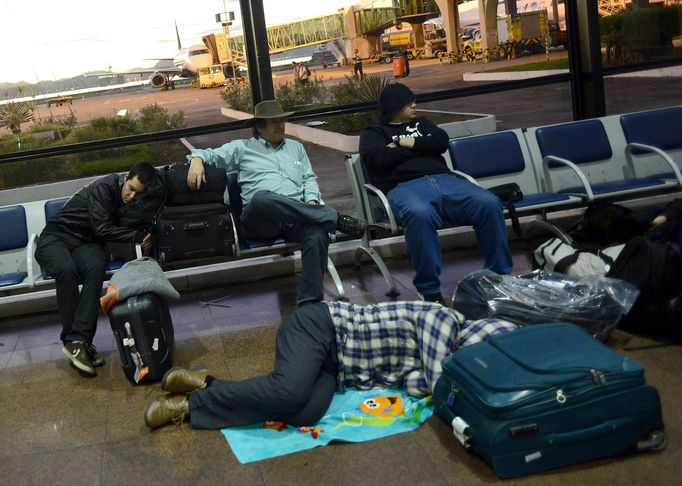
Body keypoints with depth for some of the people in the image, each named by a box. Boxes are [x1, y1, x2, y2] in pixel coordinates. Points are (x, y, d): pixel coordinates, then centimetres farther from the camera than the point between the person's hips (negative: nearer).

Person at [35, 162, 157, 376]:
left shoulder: (134, 202, -1)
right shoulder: (104, 187, -20)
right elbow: (102, 229, -23)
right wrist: (139, 236, -26)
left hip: (86, 244, 4)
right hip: (55, 237, -4)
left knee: (96, 267, -32)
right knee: (66, 269, -37)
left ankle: (77, 341, -36)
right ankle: (73, 338, -31)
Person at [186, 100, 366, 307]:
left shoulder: (296, 147, 30)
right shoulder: (243, 148, 21)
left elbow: (309, 179, 24)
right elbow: (210, 155, 19)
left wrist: (312, 202, 3)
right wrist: (197, 159, -6)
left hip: (298, 217, 3)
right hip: (261, 220, -2)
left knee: (317, 234, -35)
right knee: (262, 197, -42)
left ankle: (309, 304, -34)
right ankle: (335, 219, -37)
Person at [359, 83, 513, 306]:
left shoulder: (421, 123, 33)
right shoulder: (373, 133, 19)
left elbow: (441, 142, 14)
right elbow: (378, 158, -3)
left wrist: (411, 143, 3)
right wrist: (422, 148, 7)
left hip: (444, 179, 5)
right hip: (404, 186, -5)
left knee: (489, 203, -23)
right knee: (420, 214, -42)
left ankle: (500, 276, -14)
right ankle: (430, 291, -33)